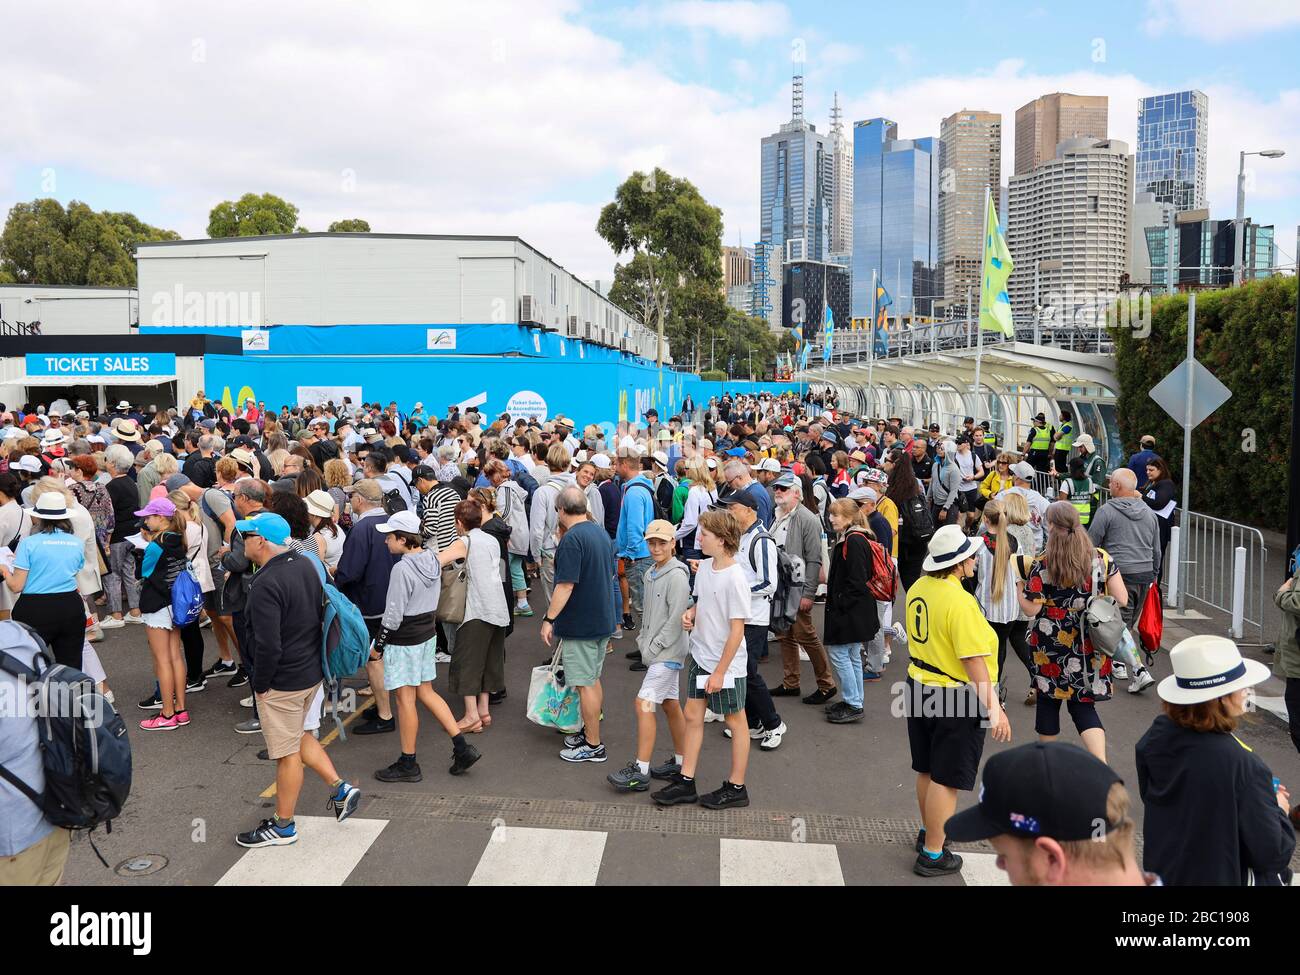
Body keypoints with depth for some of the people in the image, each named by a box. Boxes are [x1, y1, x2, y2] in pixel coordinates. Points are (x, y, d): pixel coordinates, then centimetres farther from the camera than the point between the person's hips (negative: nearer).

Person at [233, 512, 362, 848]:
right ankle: (341, 787, 23)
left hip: (283, 681, -9)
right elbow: (320, 613, 12)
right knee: (298, 735, 26)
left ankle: (283, 827, 22)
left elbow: (268, 646, -28)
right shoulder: (305, 565, 2)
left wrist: (260, 685, -13)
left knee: (287, 752, 6)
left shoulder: (266, 585, -26)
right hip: (313, 671, 9)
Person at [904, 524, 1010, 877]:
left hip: (920, 688, 8)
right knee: (946, 779, 3)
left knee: (927, 770, 22)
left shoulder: (918, 589, 1)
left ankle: (929, 832, 40)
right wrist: (994, 708, -19)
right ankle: (933, 855, 13)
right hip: (955, 699, -8)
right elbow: (974, 661, -24)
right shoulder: (960, 601, -24)